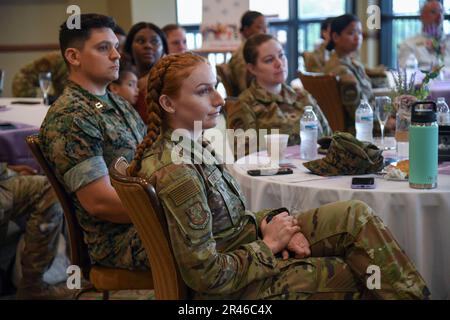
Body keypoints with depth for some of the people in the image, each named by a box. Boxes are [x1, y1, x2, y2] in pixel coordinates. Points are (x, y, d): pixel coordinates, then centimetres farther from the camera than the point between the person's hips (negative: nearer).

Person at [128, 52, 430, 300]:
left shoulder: (191, 142, 1)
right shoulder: (176, 174, -28)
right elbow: (207, 275, -25)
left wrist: (266, 223, -5)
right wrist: (269, 245, -14)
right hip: (229, 286, -8)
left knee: (355, 215, -5)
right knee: (358, 273, -7)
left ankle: (412, 292, 2)